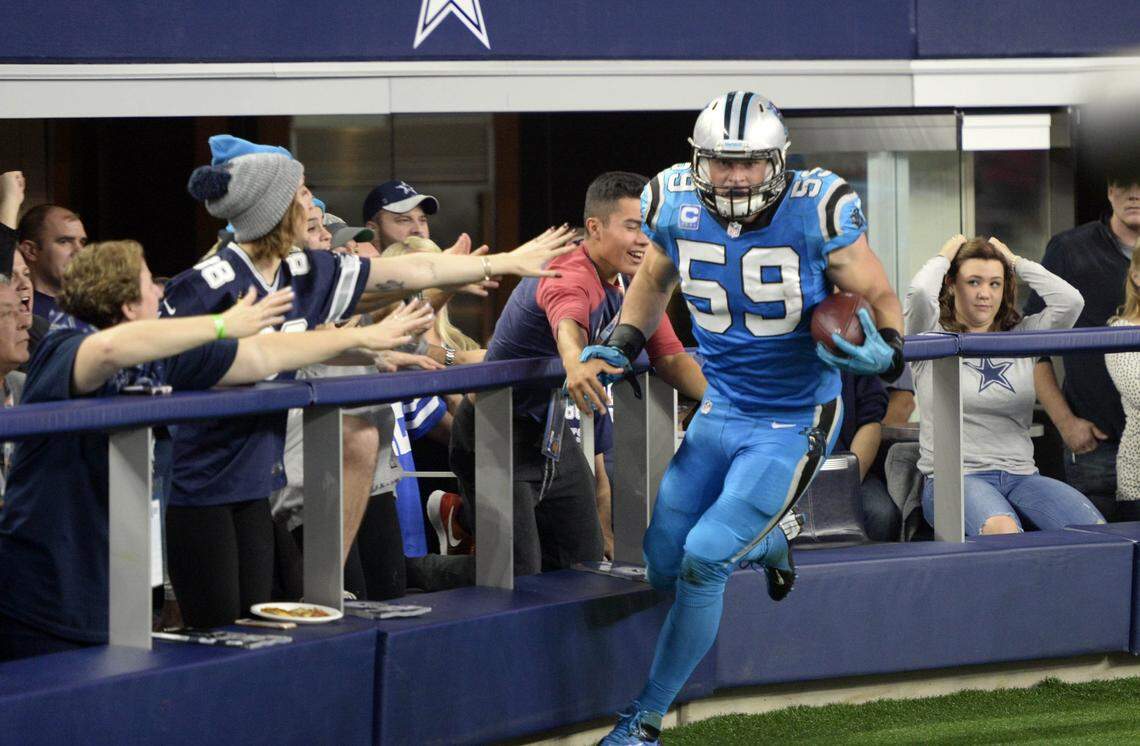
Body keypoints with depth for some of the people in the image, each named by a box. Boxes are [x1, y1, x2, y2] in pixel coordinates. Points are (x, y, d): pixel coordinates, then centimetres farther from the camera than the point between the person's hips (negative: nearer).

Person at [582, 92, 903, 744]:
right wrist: (622, 345, -2)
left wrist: (884, 352, -31)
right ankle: (766, 543, 42)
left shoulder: (818, 213, -21)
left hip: (794, 424, -5)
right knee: (666, 569, 8)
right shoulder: (676, 206, -9)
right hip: (720, 414, 5)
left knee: (704, 561, -16)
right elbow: (655, 281, 13)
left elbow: (879, 298, -10)